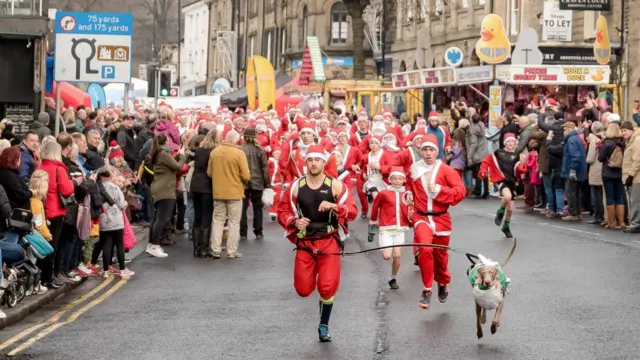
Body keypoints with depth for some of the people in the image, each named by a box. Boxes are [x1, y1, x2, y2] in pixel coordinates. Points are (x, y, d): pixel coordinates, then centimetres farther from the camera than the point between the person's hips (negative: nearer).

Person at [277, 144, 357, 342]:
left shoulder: (335, 185, -4)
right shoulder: (296, 186, -1)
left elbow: (352, 211, -7)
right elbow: (282, 211, 6)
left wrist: (334, 206, -26)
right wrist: (294, 222, -14)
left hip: (329, 241, -1)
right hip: (305, 242, 2)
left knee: (327, 287, -10)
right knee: (303, 290, 1)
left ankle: (324, 326, 12)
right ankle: (311, 275, 39)